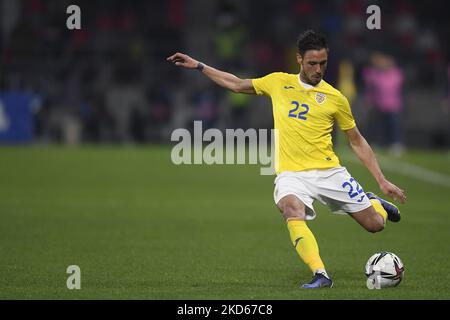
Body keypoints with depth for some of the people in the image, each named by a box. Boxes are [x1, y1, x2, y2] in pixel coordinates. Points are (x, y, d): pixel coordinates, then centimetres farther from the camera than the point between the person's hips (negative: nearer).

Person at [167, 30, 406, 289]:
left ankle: (374, 203, 39)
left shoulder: (335, 98, 4)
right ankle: (321, 275, -38)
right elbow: (237, 84, 23)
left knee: (375, 225, 0)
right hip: (291, 173, 0)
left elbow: (357, 142, 11)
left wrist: (382, 181, 6)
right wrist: (198, 66, 20)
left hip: (329, 171, 0)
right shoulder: (279, 82, 9)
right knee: (292, 209, -36)